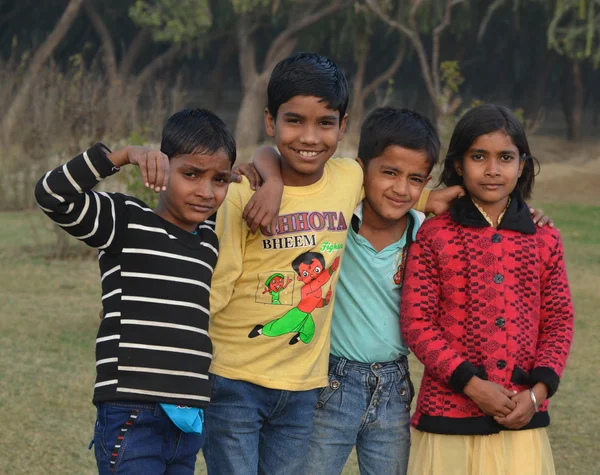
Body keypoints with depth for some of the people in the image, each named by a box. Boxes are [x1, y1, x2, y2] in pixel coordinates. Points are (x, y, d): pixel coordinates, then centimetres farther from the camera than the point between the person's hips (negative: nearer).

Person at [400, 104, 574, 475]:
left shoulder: (544, 241, 7)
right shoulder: (433, 236, -1)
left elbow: (559, 322, 8)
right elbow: (417, 323, -4)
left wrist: (538, 391, -7)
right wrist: (471, 384, -13)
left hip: (522, 417, 2)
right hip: (450, 414, -2)